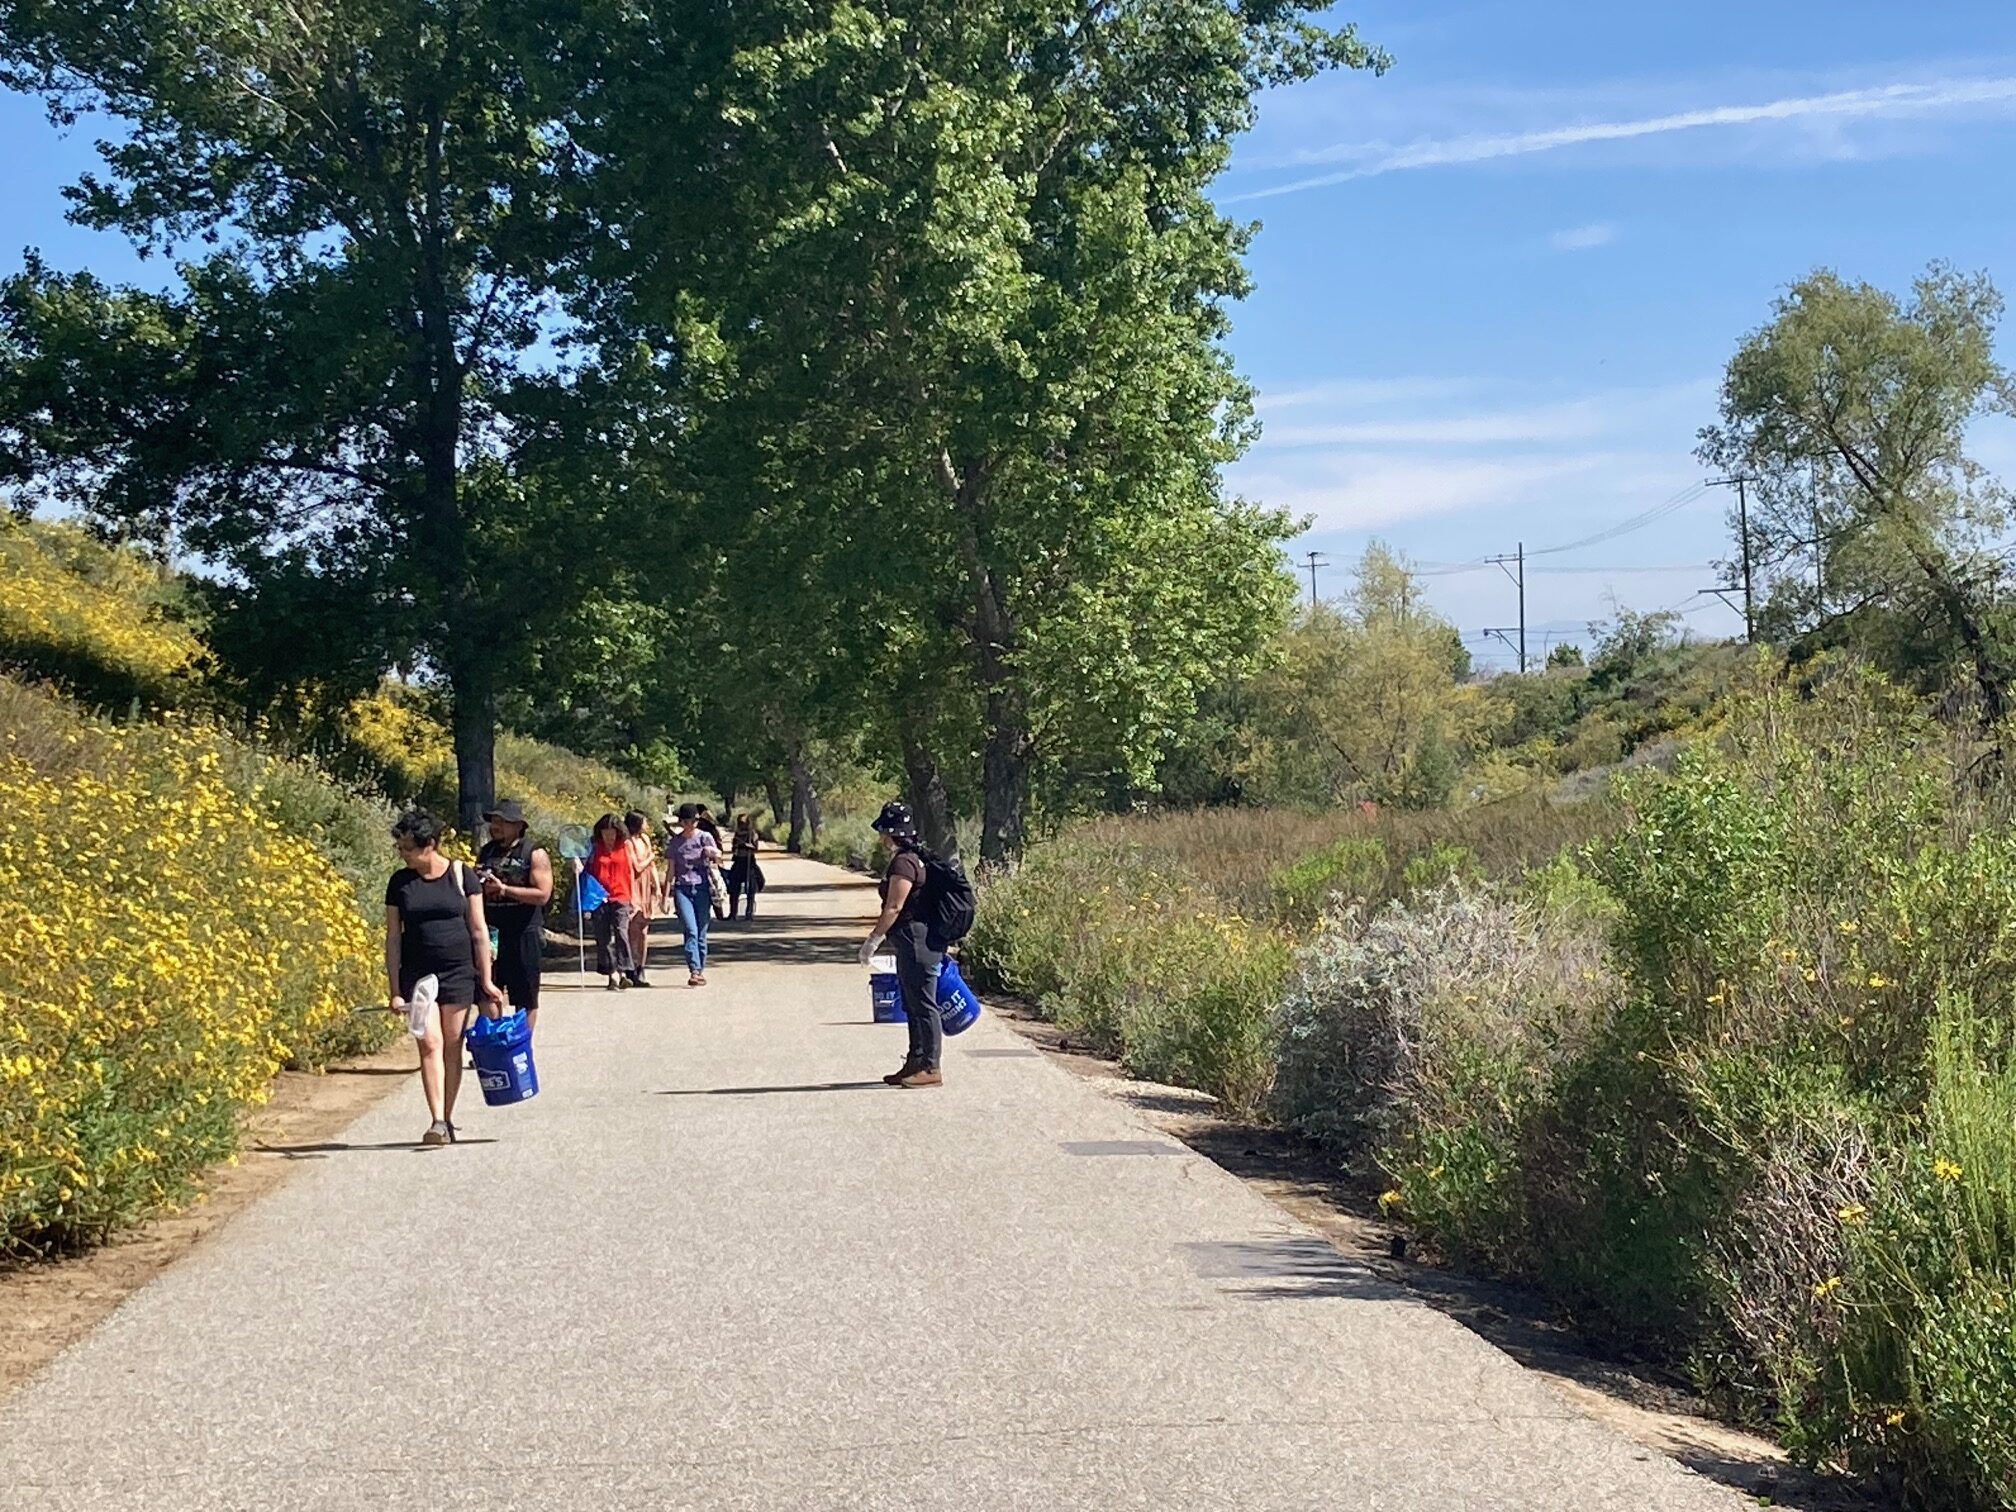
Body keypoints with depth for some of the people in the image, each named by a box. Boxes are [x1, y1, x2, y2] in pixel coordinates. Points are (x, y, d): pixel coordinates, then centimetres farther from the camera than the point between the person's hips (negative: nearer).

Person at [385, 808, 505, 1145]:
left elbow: (479, 930, 2)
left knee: (452, 1047, 3)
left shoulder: (462, 875, -2)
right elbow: (393, 937, 4)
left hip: (459, 972, -1)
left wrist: (486, 980, -1)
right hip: (417, 974, 1)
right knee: (430, 1044, -10)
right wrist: (394, 990, -1)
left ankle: (447, 1120, 13)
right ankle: (437, 1121, -13)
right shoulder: (400, 882, 3)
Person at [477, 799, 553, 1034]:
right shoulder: (485, 853, 12)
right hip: (490, 933, 5)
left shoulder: (534, 854, -4)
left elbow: (542, 895, -14)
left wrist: (504, 889, -18)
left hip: (523, 935, -5)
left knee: (525, 1001, 5)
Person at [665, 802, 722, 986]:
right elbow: (671, 869, 13)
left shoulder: (705, 837, 5)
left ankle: (701, 970, 11)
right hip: (682, 888, 0)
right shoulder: (675, 842, 9)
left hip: (702, 888, 0)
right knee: (690, 930, -13)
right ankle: (694, 971, -20)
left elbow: (718, 860, -5)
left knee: (701, 932, 2)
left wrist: (714, 853, -29)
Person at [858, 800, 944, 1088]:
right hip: (911, 942, 11)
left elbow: (893, 908, -20)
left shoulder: (903, 863, -18)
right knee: (913, 1005, 16)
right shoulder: (909, 859, 14)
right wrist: (879, 937, 23)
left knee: (923, 1005, -5)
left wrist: (872, 940, -14)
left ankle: (931, 1068, 0)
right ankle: (916, 1063, 24)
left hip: (916, 942, -11)